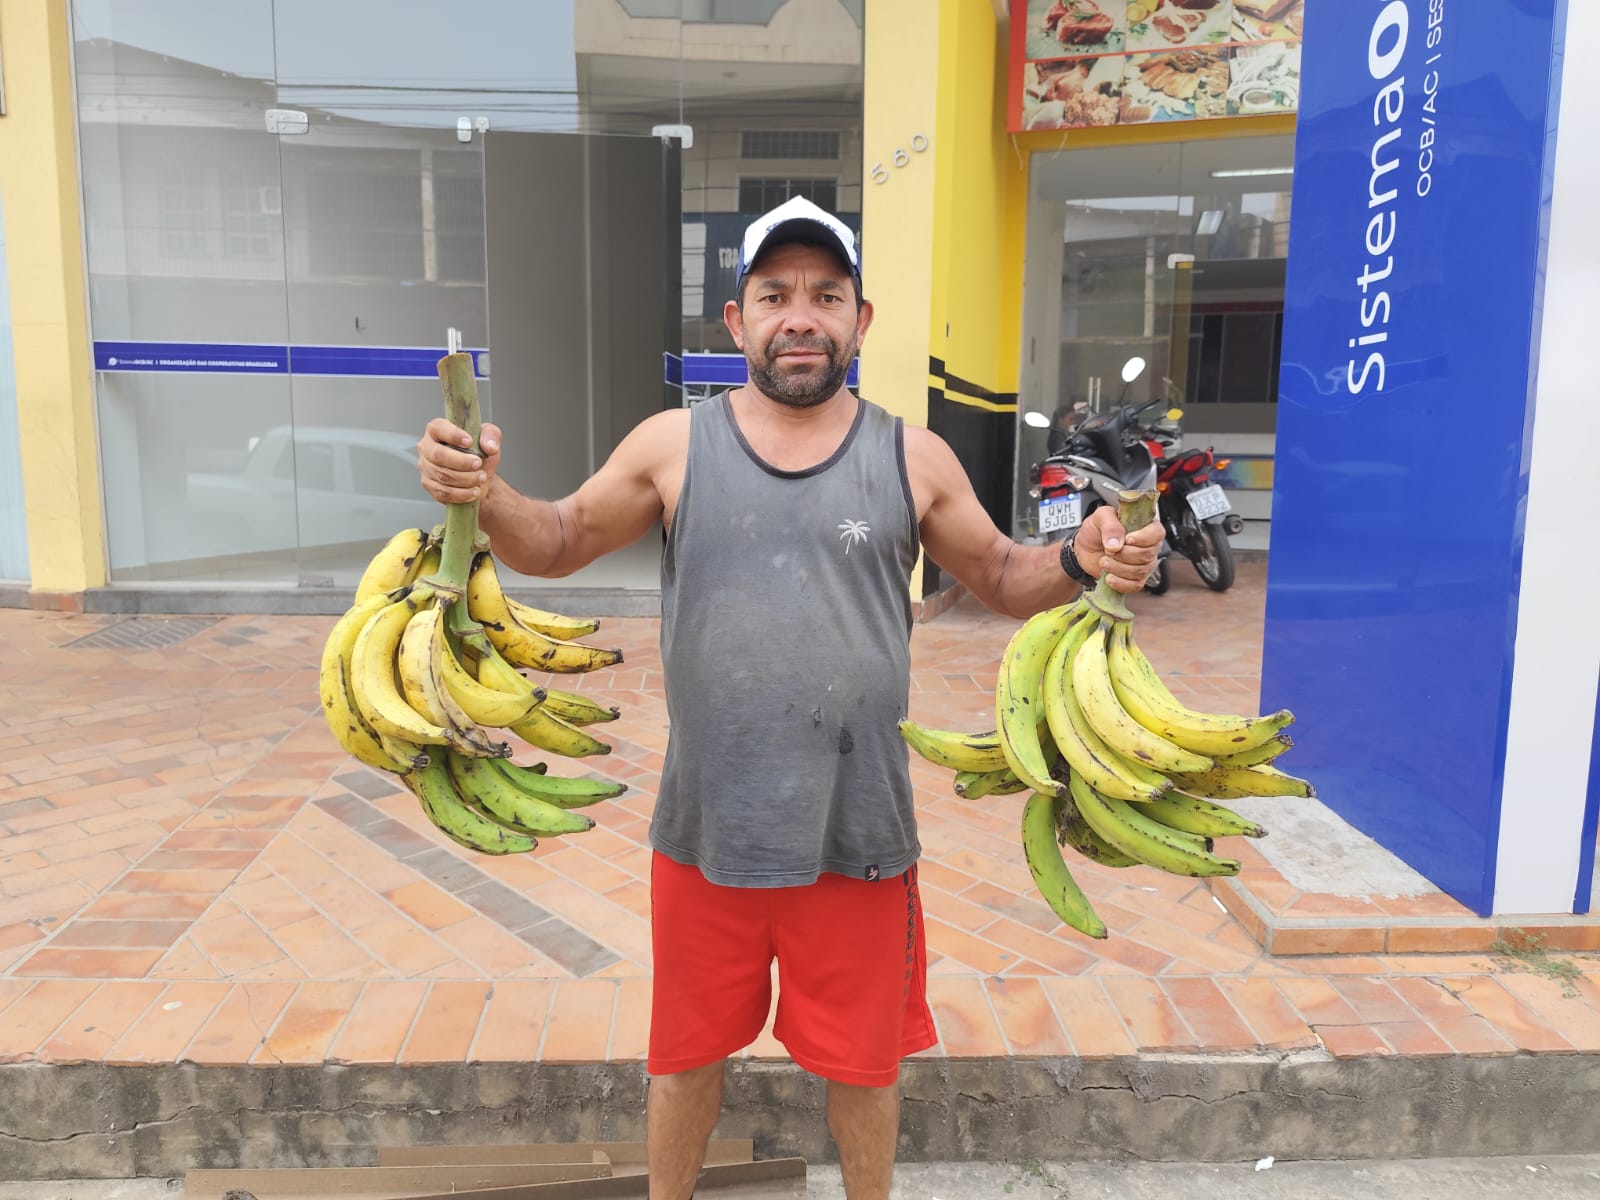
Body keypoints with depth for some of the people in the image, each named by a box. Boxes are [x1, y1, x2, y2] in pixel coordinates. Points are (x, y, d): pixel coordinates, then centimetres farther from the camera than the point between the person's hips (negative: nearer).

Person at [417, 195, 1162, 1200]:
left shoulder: (915, 459, -4)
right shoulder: (673, 445, -5)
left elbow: (1002, 579, 7)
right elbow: (561, 543, 5)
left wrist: (1079, 561, -14)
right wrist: (486, 494, -15)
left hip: (860, 836, 0)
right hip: (708, 831, 1)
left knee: (863, 1062, 20)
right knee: (688, 1055, 21)